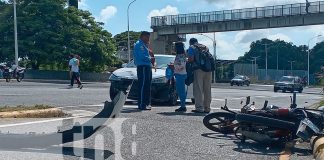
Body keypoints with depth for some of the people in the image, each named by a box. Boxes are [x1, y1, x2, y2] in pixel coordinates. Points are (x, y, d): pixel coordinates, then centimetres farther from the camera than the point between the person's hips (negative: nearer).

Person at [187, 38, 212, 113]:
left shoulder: (192, 47, 7)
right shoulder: (205, 47, 23)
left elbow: (191, 59, -7)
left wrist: (188, 61, 13)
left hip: (199, 69, -5)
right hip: (208, 70, 5)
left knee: (198, 90, -3)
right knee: (207, 90, 9)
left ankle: (199, 108, -6)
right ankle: (207, 108, 12)